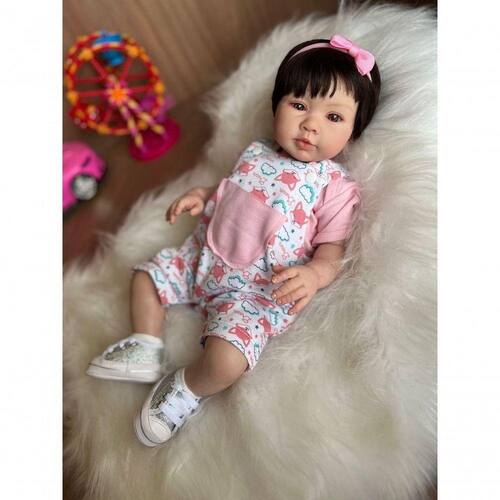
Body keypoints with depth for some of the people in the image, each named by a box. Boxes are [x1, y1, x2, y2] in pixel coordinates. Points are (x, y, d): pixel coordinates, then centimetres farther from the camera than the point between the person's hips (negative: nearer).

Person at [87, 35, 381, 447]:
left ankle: (187, 391, 7)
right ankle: (146, 352, 23)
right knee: (146, 277, 12)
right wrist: (202, 195, 3)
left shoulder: (337, 186, -10)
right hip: (204, 256, 7)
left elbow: (332, 251, -11)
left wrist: (314, 274, -32)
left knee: (227, 358, -26)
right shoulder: (256, 153, 6)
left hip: (258, 289, -6)